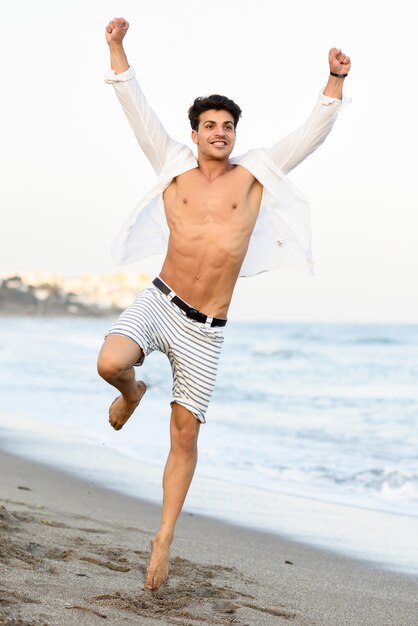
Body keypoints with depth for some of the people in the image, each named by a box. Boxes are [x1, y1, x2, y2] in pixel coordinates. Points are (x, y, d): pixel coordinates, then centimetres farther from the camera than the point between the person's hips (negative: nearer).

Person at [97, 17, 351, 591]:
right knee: (110, 362, -29)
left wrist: (335, 81, -8)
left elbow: (312, 134, 3)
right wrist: (116, 48, 1)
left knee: (185, 434, 1)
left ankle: (163, 541, 13)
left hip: (206, 329, 0)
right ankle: (132, 393, 11)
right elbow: (136, 109, 6)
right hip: (159, 302, 0)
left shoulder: (256, 174, 6)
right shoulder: (174, 167, 6)